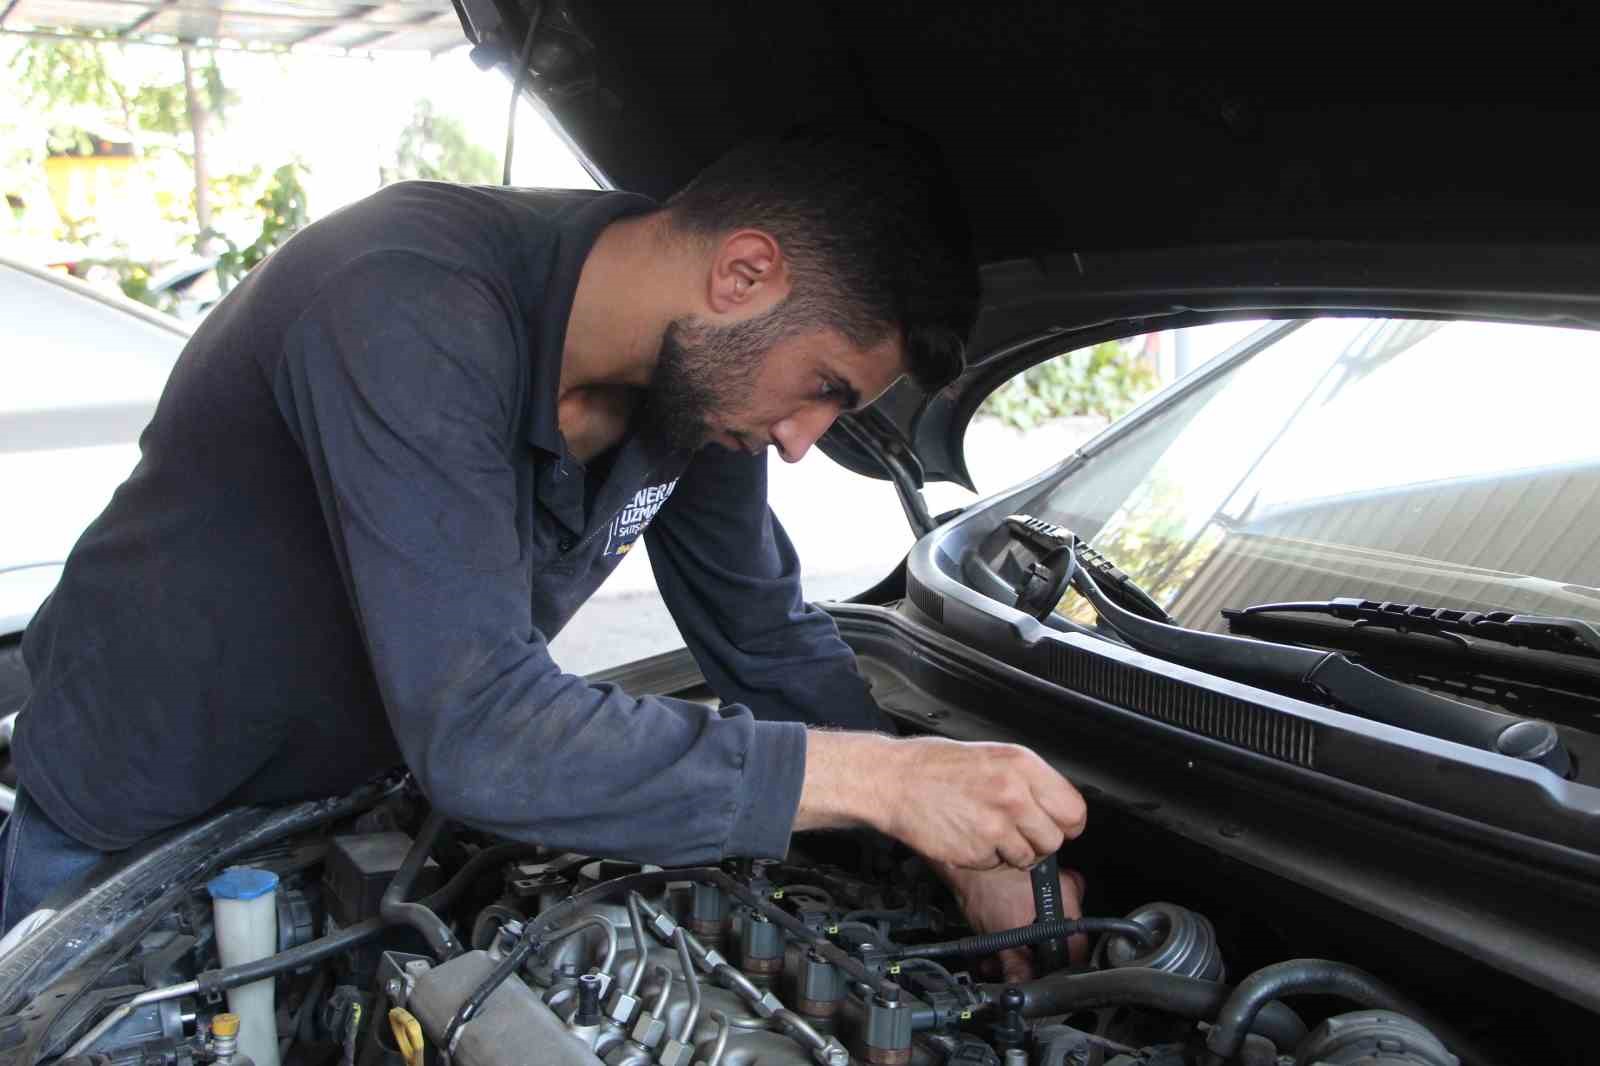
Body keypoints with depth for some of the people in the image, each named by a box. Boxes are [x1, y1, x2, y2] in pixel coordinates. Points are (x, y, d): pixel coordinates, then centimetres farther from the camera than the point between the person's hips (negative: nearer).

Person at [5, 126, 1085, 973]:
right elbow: (479, 734, -43)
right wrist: (884, 778, -40)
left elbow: (773, 640, -3)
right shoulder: (410, 310, -38)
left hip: (359, 794, 6)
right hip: (129, 827, -5)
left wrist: (972, 849, -9)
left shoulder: (698, 367, -14)